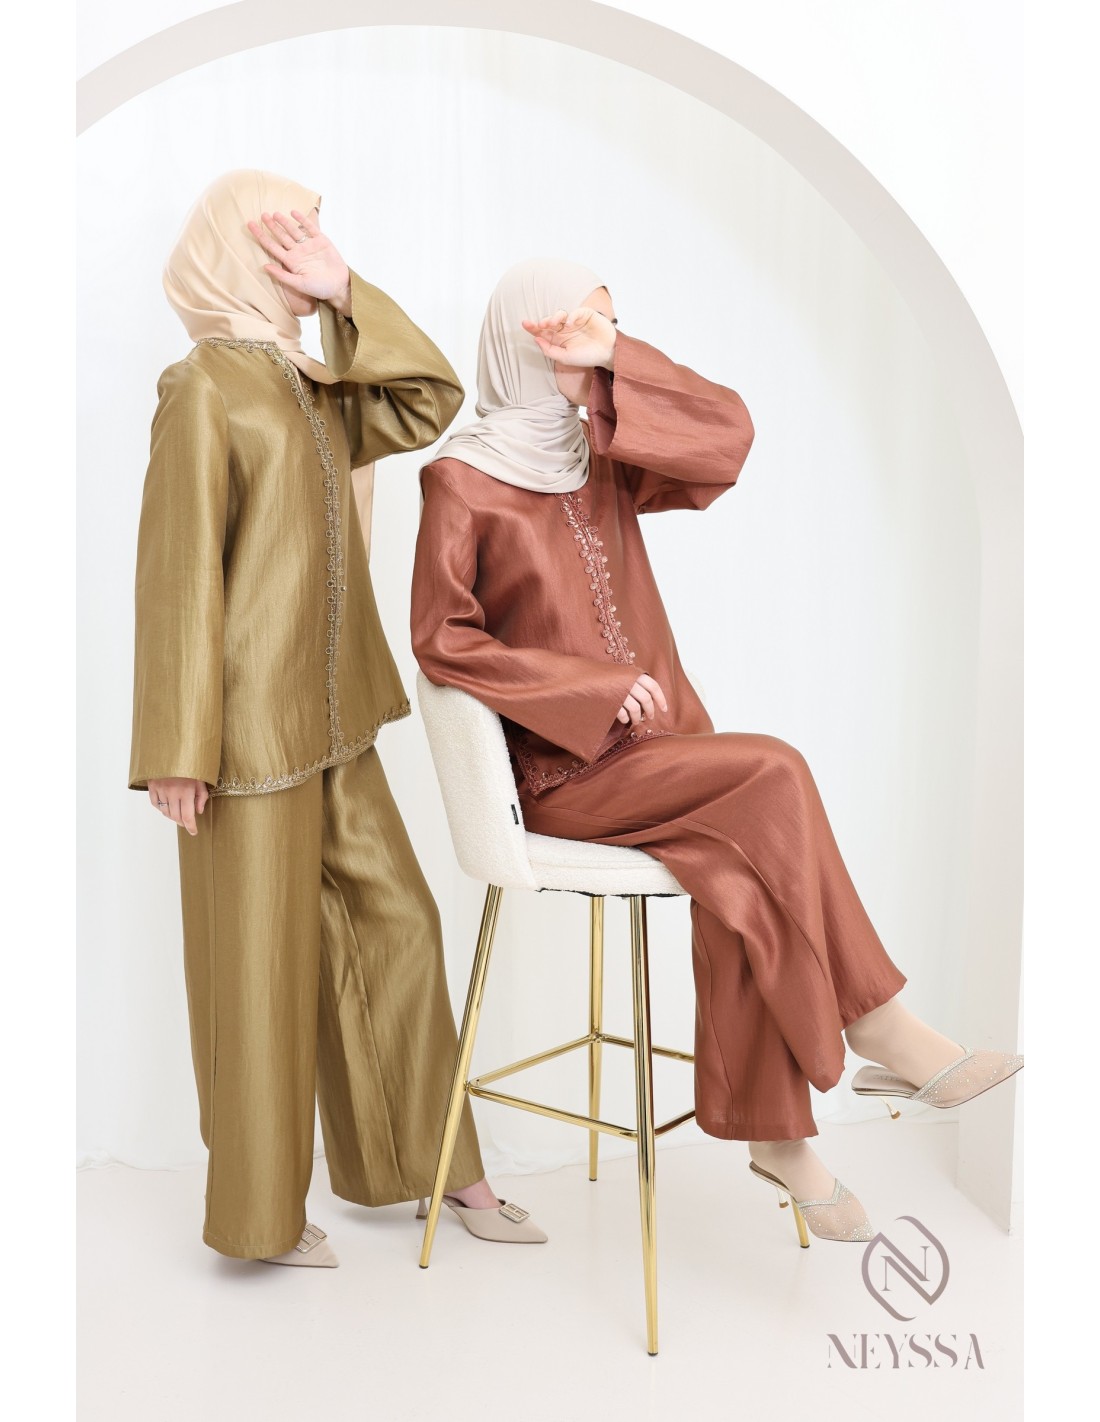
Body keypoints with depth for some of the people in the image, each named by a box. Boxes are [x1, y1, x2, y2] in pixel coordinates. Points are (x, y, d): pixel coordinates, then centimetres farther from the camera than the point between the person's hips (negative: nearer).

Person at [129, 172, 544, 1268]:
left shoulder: (312, 386, 14)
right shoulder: (203, 386, -10)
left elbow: (431, 401, 7)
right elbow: (179, 572, -14)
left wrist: (345, 294, -2)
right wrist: (180, 749, -17)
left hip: (333, 718, 8)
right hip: (252, 727, -8)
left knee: (395, 927, 13)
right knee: (262, 964, 5)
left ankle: (425, 1162, 30)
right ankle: (257, 1211, 25)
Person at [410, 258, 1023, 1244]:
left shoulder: (605, 456, 12)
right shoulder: (461, 481, -4)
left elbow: (729, 438, -3)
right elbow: (441, 640, -9)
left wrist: (612, 359, -9)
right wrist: (596, 687, -15)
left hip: (649, 747, 5)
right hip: (561, 768, -5)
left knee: (739, 884, -24)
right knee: (771, 775, -25)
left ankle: (774, 1136, -12)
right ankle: (880, 1032, -13)